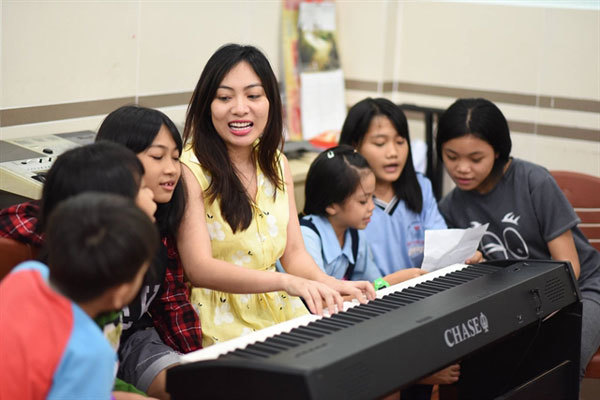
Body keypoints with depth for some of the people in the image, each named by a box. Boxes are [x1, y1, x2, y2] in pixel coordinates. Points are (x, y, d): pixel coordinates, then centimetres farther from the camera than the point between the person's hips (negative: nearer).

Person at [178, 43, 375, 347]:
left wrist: (332, 285, -12)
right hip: (220, 323, -7)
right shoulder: (190, 169, -11)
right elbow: (199, 268, -19)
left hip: (280, 312, 7)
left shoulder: (276, 164, 11)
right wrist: (286, 282, -32)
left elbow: (293, 252, 10)